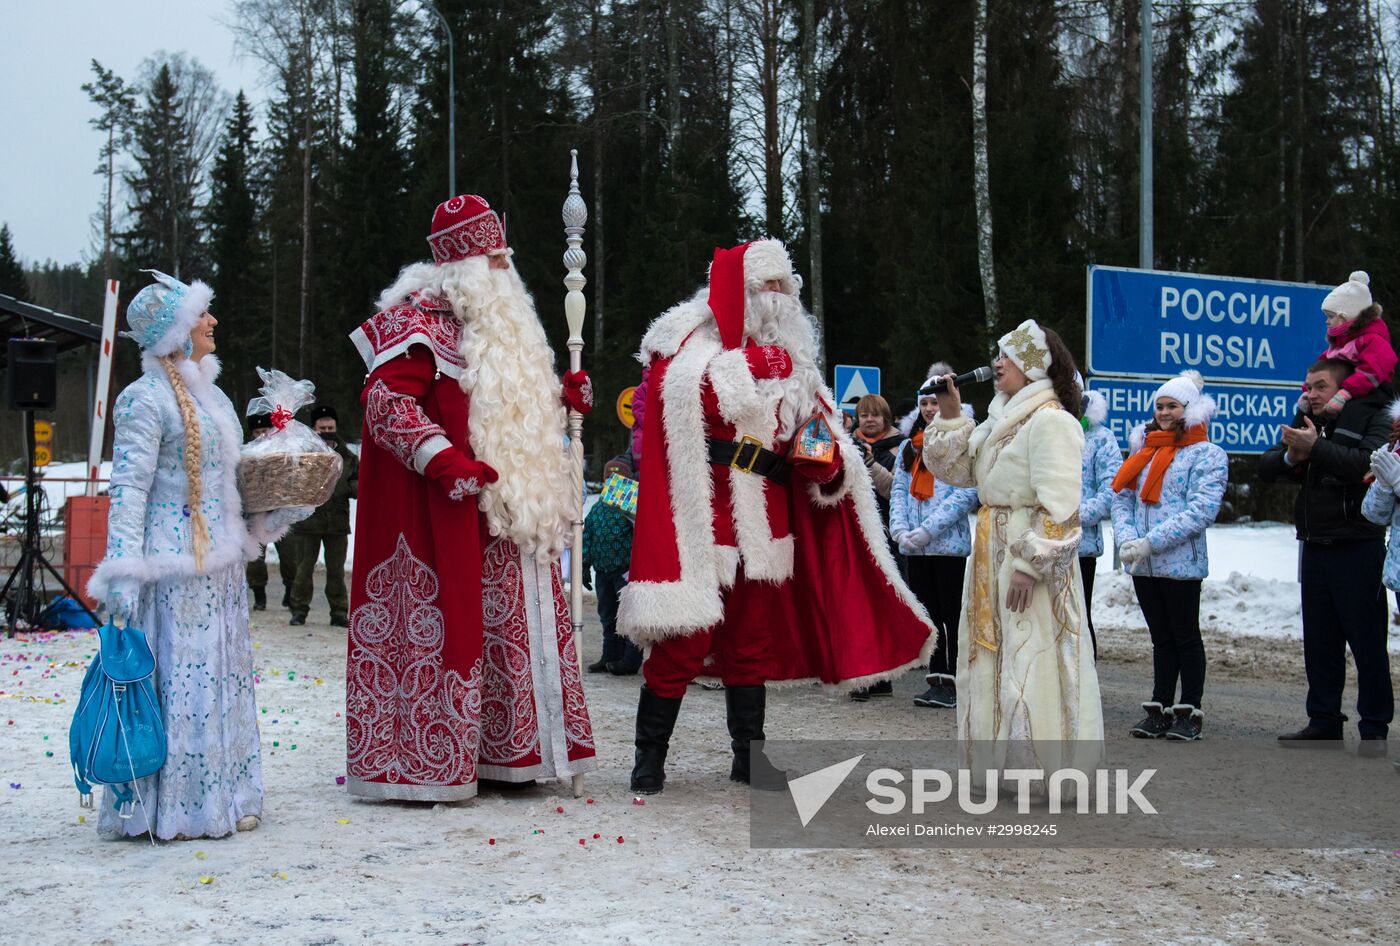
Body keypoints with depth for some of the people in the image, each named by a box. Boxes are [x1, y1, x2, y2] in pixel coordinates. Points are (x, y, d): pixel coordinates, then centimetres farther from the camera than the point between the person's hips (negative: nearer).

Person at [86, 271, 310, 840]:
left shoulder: (209, 394, 17)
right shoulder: (146, 399, -9)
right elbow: (128, 489, -15)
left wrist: (279, 512, 13)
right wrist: (123, 573, -21)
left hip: (221, 561, 9)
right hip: (175, 566, -9)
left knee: (226, 674, 11)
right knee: (180, 677, -6)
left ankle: (222, 799, 21)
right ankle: (174, 808, 4)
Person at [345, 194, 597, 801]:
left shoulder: (497, 321, 19)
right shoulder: (423, 321, -10)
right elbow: (385, 401, -20)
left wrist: (560, 398, 14)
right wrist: (444, 460, -30)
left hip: (508, 518, 9)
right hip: (451, 516, -9)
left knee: (510, 633, 10)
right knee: (442, 625, -8)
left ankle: (504, 755, 19)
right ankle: (418, 766, 0)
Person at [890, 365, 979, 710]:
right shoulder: (909, 446, 16)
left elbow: (967, 493, -13)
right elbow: (899, 490, 12)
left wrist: (927, 530, -17)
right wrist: (900, 530, -5)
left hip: (948, 543, -6)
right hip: (914, 548, 6)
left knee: (951, 614, -2)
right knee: (927, 614, 9)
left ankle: (955, 684, 3)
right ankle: (936, 681, 15)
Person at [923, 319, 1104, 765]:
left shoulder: (1051, 420, -14)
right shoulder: (1001, 419, 15)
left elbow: (1058, 508, -20)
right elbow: (956, 470, 15)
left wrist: (1029, 567, -23)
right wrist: (950, 415, 6)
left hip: (1030, 558, -10)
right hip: (992, 557, 10)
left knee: (1029, 666, -7)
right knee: (992, 660, 13)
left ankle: (1038, 764, -1)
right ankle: (999, 759, 23)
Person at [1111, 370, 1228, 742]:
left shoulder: (1208, 455, -5)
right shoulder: (1144, 449, 14)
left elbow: (1201, 510, -16)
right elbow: (1122, 498, 9)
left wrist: (1150, 542, -21)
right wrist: (1126, 539, -10)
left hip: (1181, 562, -6)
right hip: (1141, 565, 6)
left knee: (1185, 637, 3)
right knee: (1161, 638, 12)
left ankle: (1189, 713, 10)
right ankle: (1159, 709, 17)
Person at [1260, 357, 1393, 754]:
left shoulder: (1375, 418, -5)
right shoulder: (1306, 422, 13)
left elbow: (1368, 466, -24)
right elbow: (1266, 468, 8)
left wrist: (1316, 448, -22)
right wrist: (1292, 456, -12)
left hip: (1358, 546, -6)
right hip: (1315, 546, 6)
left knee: (1367, 640, -2)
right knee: (1319, 641, 12)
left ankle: (1374, 728, 5)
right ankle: (1324, 720, 21)